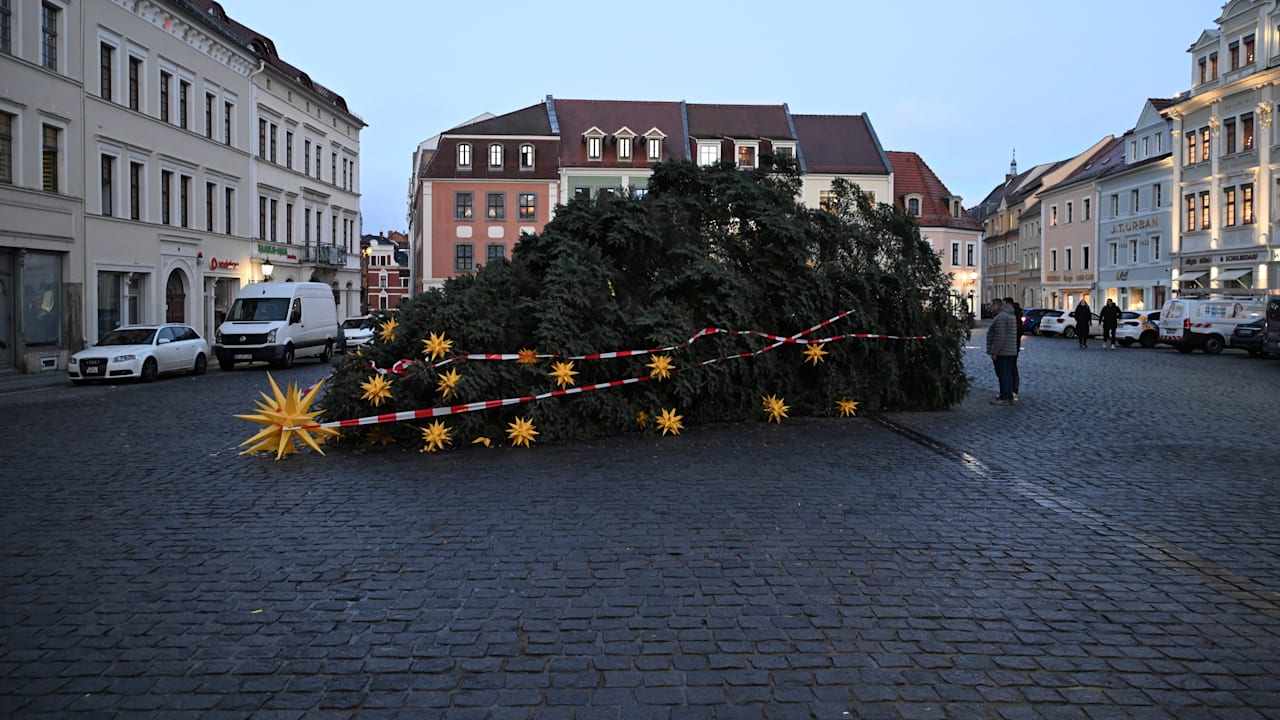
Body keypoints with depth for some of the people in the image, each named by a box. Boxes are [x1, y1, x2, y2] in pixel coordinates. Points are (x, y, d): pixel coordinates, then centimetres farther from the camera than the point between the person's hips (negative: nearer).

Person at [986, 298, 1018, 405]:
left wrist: (994, 352, -21)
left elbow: (1000, 336, -24)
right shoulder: (1010, 316, 19)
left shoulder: (1000, 317, -16)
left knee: (1002, 375, -7)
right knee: (1008, 374, 12)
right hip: (1011, 351, 10)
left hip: (1001, 352, -10)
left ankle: (1004, 398, -6)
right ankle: (1009, 397, 15)